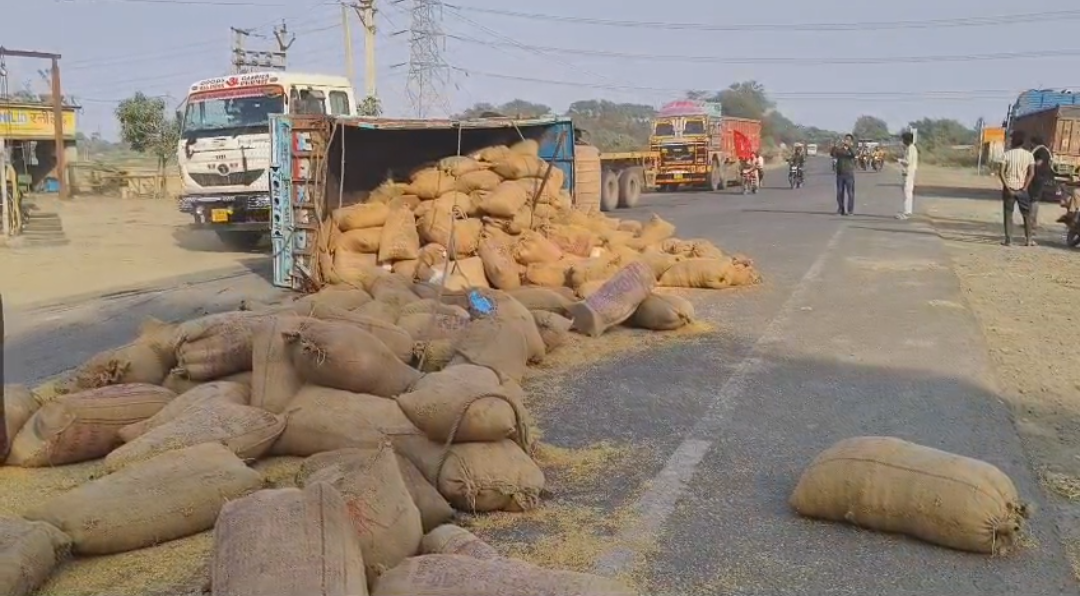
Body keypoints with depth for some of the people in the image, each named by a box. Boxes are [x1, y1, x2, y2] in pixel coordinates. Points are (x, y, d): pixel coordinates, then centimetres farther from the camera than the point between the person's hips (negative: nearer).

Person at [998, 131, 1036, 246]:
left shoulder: (1007, 154, -5)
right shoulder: (1029, 155, -1)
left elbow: (1001, 172, -12)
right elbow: (1032, 173, -9)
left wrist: (1008, 188, -10)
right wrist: (1025, 187, -6)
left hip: (1009, 188, -1)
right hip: (1022, 189, 1)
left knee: (1008, 214, 5)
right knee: (1027, 214, 12)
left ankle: (1008, 240, 2)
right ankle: (1029, 239, 11)